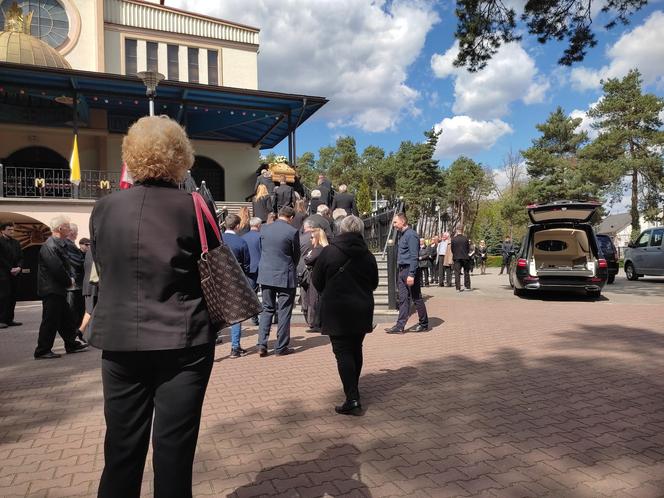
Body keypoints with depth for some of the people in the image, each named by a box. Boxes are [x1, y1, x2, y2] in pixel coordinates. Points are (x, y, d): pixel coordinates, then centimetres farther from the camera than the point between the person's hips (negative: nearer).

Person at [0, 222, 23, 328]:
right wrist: (10, 269, -12)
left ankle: (9, 319, 8)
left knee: (12, 297, 4)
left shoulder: (16, 243, 16)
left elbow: (20, 257, 13)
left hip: (15, 274, 6)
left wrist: (18, 267, -4)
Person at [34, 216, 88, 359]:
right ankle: (42, 351, 7)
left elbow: (66, 265, 19)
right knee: (50, 320, -2)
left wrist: (71, 277, 2)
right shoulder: (50, 246, -19)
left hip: (58, 289, 10)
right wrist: (69, 282, -10)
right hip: (51, 290, -10)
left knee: (66, 319, 17)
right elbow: (57, 268, -24)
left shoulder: (59, 244, 13)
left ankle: (71, 344, 28)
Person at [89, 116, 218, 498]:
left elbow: (103, 269, 9)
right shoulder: (194, 208, -9)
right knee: (174, 447, 8)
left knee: (122, 446, 16)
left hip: (120, 341, 3)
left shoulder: (104, 208, 0)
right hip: (183, 342, -3)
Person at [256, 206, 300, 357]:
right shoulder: (292, 232, -11)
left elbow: (262, 249, 11)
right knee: (284, 312, 6)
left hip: (265, 275, 4)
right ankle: (281, 347, 12)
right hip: (285, 276, -4)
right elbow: (296, 255, -1)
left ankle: (262, 345, 8)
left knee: (267, 309, 14)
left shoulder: (264, 229, 2)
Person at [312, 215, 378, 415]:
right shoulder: (368, 255, 2)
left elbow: (316, 281, -1)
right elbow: (374, 283, 11)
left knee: (343, 352, -2)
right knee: (356, 349, 18)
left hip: (337, 310, -4)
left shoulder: (329, 251, -9)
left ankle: (352, 400, -8)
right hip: (362, 310, 5)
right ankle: (353, 390, 33)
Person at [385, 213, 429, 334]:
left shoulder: (411, 234, -13)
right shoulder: (402, 235, 17)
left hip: (410, 270, -9)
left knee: (416, 298, 2)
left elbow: (414, 256, -18)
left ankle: (424, 324, 14)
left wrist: (411, 275, -22)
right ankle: (400, 326, 8)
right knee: (403, 299, 7)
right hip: (402, 270, 9)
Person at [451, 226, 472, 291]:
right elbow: (468, 248, 2)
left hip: (456, 257, -1)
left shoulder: (453, 239, -5)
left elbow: (452, 249, 0)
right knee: (466, 272, 12)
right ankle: (467, 286, 15)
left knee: (457, 273, 2)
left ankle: (458, 288, -1)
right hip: (465, 257, 1)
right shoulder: (466, 238, -4)